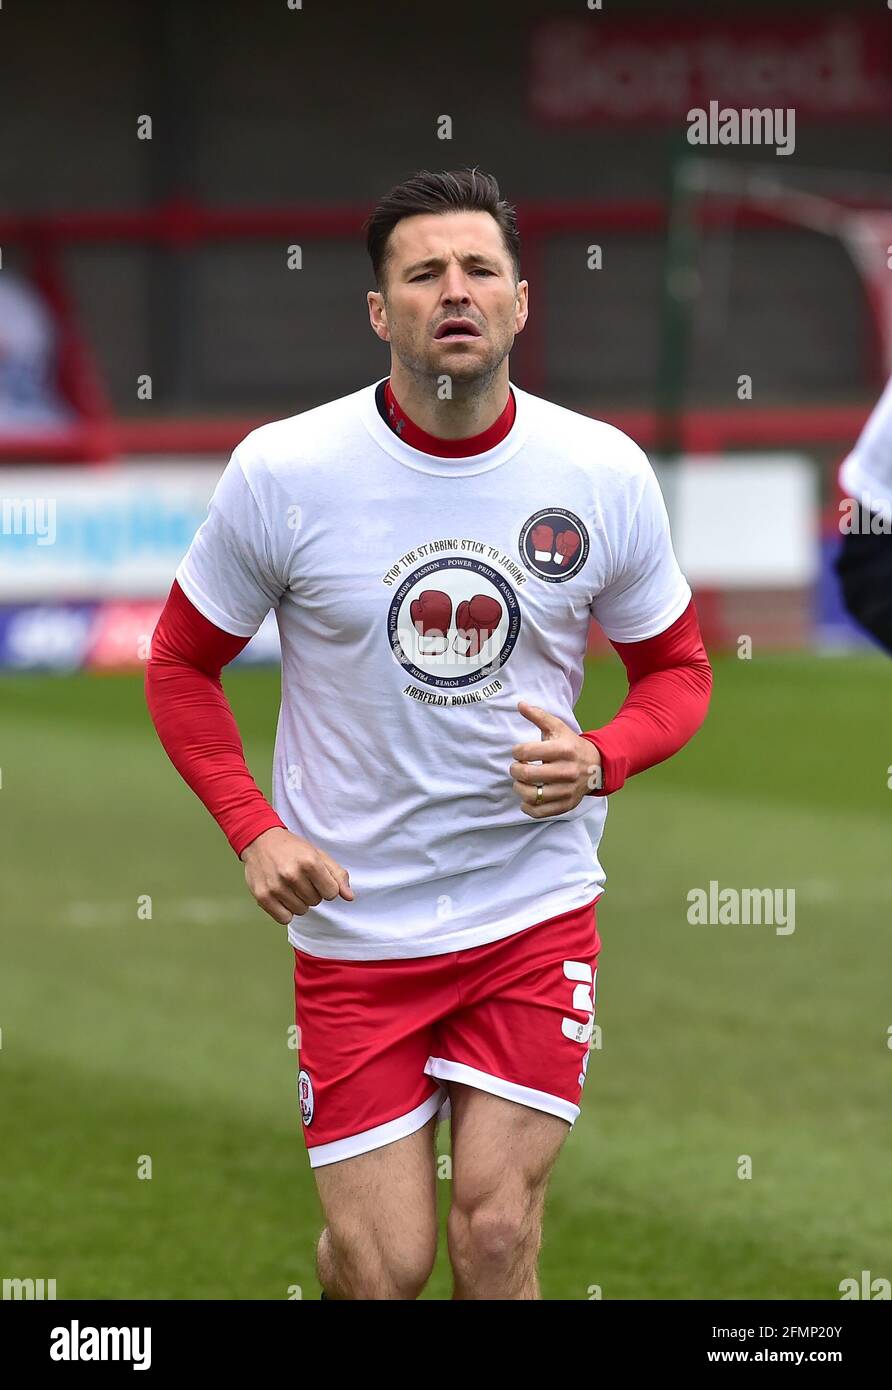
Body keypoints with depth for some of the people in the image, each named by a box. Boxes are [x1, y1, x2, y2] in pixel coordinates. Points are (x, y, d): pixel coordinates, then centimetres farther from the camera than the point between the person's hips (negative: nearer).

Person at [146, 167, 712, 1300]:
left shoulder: (604, 473, -3)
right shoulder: (281, 472, -8)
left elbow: (676, 666, 11)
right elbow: (181, 664, 5)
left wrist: (602, 760, -10)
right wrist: (253, 829, -9)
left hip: (538, 910, 1)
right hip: (351, 920, -1)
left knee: (497, 1236, -6)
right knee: (382, 1263, -3)